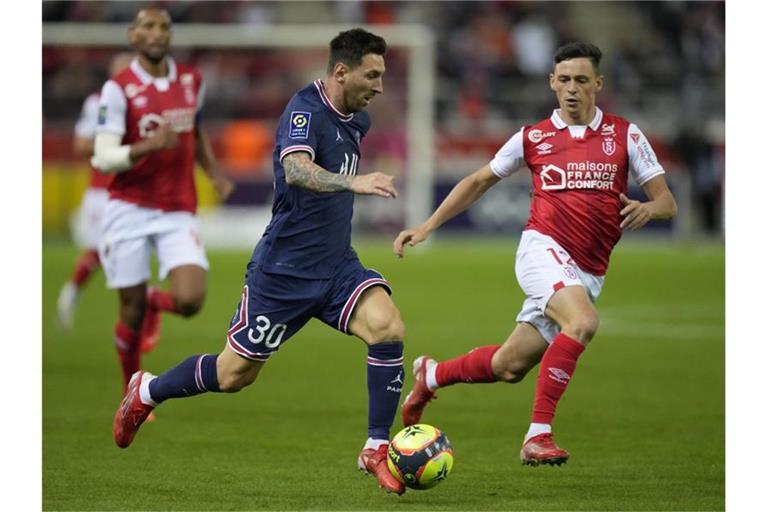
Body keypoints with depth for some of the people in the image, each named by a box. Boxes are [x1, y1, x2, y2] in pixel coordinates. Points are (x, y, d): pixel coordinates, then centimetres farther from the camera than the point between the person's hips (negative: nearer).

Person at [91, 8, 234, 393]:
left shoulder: (191, 81, 6)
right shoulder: (118, 89, -9)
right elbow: (103, 158, -14)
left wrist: (214, 172, 11)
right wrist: (149, 146, -30)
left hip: (178, 215, 3)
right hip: (129, 212, -3)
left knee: (189, 300, -16)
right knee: (131, 312, 1)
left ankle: (154, 302, 21)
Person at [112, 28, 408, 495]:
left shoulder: (358, 120, 7)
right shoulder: (306, 109, -19)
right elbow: (295, 169, -40)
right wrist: (352, 182, -54)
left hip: (336, 264, 6)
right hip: (284, 268, -6)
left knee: (388, 328, -20)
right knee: (235, 375, 6)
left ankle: (377, 449, -10)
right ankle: (147, 391, 33)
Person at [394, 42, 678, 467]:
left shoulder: (625, 135, 6)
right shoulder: (533, 138, 6)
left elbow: (666, 202, 3)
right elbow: (479, 181, 17)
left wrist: (647, 208, -21)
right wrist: (426, 227, 11)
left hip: (587, 273, 3)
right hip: (543, 250, -3)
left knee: (508, 367, 9)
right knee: (582, 322, -33)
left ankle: (432, 375, 38)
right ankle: (538, 435, -31)